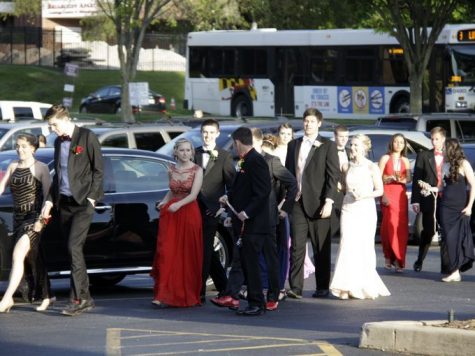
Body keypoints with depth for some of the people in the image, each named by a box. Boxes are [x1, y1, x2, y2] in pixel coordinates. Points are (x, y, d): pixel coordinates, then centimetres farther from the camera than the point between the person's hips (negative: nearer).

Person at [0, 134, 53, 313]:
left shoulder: (41, 168, -3)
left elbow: (47, 195, -8)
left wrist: (41, 219, -17)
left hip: (34, 218, -6)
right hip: (18, 218, 6)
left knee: (18, 256, -19)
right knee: (33, 259, 11)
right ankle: (47, 296, 24)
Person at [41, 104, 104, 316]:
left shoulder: (87, 137, -4)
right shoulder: (58, 142, 16)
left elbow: (98, 169, -5)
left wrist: (91, 197, -12)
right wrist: (50, 200, 13)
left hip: (82, 202, -7)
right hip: (64, 203, 7)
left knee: (74, 247, -16)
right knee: (74, 250, 6)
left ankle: (78, 299, -17)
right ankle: (86, 299, 11)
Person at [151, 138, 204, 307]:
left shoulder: (197, 170, -3)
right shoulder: (171, 170, 9)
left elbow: (193, 194, -14)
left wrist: (179, 204, -29)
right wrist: (164, 202, 5)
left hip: (189, 214, -3)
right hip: (170, 215, 3)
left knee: (188, 255, 0)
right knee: (167, 253, -5)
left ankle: (188, 295, 10)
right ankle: (164, 295, -6)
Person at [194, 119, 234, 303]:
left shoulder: (224, 156, 1)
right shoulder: (194, 154, 12)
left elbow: (231, 184, 2)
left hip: (211, 210, -5)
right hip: (194, 208, 5)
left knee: (205, 250, -7)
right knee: (207, 250, 11)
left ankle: (199, 291, -6)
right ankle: (222, 286, 24)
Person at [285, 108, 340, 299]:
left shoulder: (327, 146, 1)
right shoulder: (293, 145, 15)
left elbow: (333, 175, -5)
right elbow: (288, 172, 17)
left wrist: (328, 201, -13)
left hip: (318, 204, -3)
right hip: (297, 203, 3)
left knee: (322, 249, 4)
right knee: (297, 246, -4)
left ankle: (322, 287, 12)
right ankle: (296, 287, -6)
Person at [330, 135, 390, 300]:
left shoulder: (371, 168, -1)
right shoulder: (347, 166, 9)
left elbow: (379, 190, 0)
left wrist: (364, 195, -14)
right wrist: (349, 194, 3)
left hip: (366, 210, -2)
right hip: (349, 210, 2)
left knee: (364, 247, 1)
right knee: (348, 245, -10)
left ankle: (366, 286, 16)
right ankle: (346, 287, -14)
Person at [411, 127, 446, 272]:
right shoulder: (424, 156, 6)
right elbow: (416, 179, 3)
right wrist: (415, 200, -5)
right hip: (429, 200, -1)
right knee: (428, 232, 1)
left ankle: (445, 265, 7)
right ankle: (419, 262, 16)